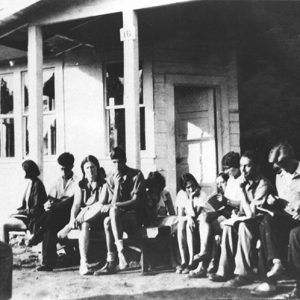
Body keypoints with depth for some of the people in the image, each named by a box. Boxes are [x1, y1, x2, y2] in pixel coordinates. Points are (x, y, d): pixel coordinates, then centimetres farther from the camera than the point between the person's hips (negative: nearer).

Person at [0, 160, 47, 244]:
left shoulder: (36, 184, -18)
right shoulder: (30, 183, 11)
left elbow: (36, 209, -20)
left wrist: (21, 212, -14)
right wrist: (18, 210, 4)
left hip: (32, 220, -9)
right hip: (27, 214, 9)